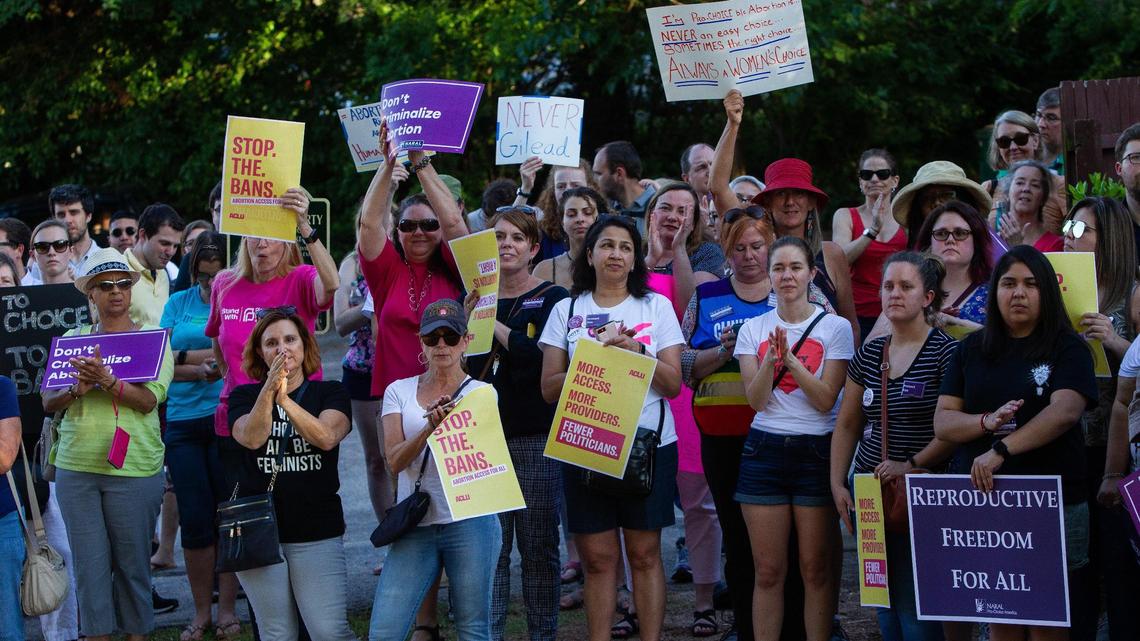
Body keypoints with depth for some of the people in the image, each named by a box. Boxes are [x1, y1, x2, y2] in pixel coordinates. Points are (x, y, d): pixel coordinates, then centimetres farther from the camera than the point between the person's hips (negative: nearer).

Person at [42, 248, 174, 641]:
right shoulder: (73, 339, 11)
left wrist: (106, 380, -27)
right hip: (76, 468, 3)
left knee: (132, 564, 4)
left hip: (134, 470, -2)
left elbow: (148, 400, -12)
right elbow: (48, 402, 6)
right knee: (89, 564, 4)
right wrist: (76, 390, -15)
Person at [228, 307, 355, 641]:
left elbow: (327, 437, -13)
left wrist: (284, 398, -20)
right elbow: (252, 438, -13)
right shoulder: (244, 396, 8)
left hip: (317, 533, -1)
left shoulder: (330, 393, 7)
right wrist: (269, 389, -24)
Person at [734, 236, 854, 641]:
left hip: (816, 451, -2)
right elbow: (755, 400, -4)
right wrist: (771, 358, -20)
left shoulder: (836, 327, 0)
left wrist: (790, 358, -18)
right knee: (768, 571, 3)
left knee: (816, 569, 1)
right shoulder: (753, 329, 7)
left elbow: (826, 400, -8)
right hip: (765, 451, 2)